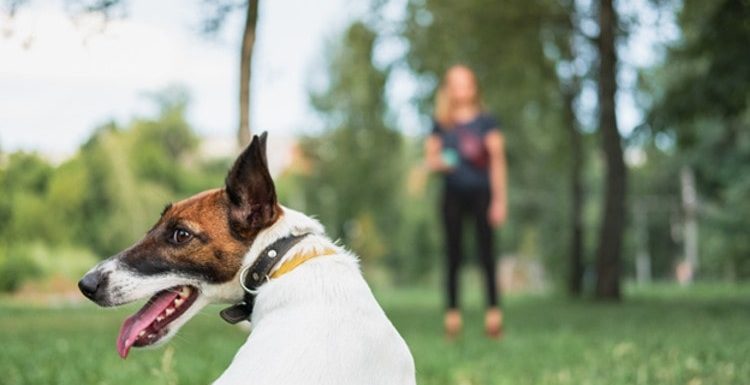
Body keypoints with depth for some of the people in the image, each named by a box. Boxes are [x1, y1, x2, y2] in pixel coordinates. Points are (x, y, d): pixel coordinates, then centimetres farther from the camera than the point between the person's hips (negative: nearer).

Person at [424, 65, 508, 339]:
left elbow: (497, 161, 2)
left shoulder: (486, 122, 4)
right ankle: (452, 313, 4)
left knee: (486, 252, -6)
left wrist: (500, 199, -4)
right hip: (453, 194, 2)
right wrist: (438, 163, -11)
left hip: (481, 191, -2)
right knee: (453, 254, 2)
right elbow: (430, 157, 14)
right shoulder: (440, 126, 10)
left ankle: (493, 312, -3)